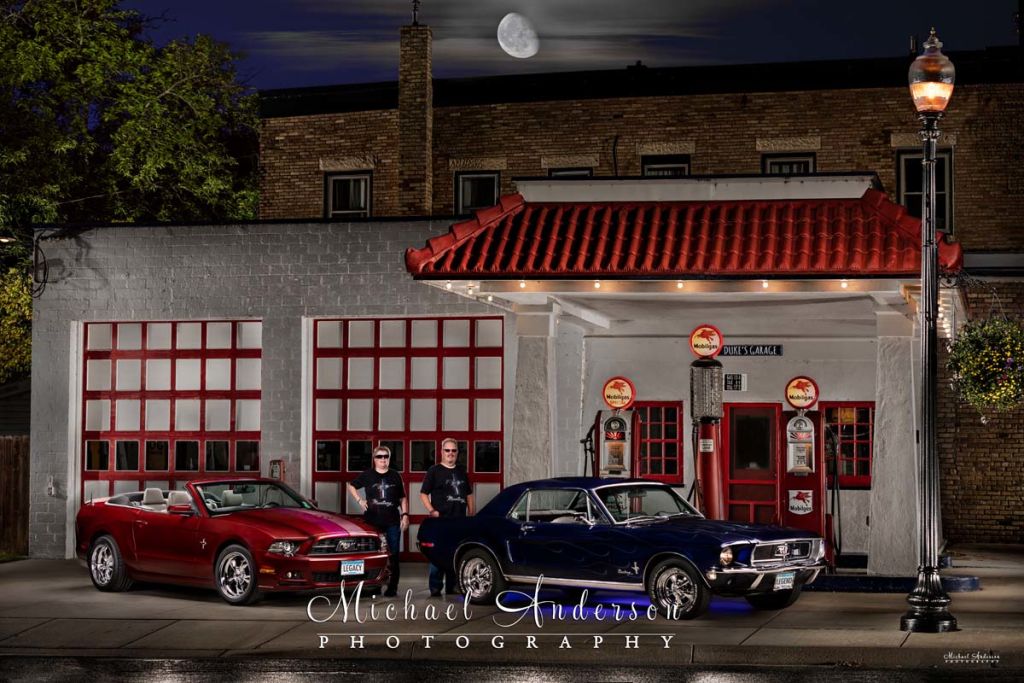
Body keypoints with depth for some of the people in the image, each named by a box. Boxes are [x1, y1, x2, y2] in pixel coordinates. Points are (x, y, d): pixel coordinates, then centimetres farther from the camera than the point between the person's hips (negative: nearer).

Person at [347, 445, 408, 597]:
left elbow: (403, 498, 14)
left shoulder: (395, 476, 10)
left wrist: (405, 515, 3)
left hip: (392, 522, 1)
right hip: (372, 521, -1)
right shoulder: (367, 475, 4)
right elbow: (351, 486, 16)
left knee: (393, 555, -1)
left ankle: (392, 587, 3)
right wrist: (359, 500, 2)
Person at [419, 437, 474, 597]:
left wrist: (470, 513, 12)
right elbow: (423, 494, -2)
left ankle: (452, 586, 16)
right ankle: (435, 587, -5)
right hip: (440, 519, -5)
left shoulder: (461, 471, 17)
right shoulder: (434, 471, 1)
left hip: (460, 520, 5)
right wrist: (432, 511, -14)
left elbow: (469, 494, 23)